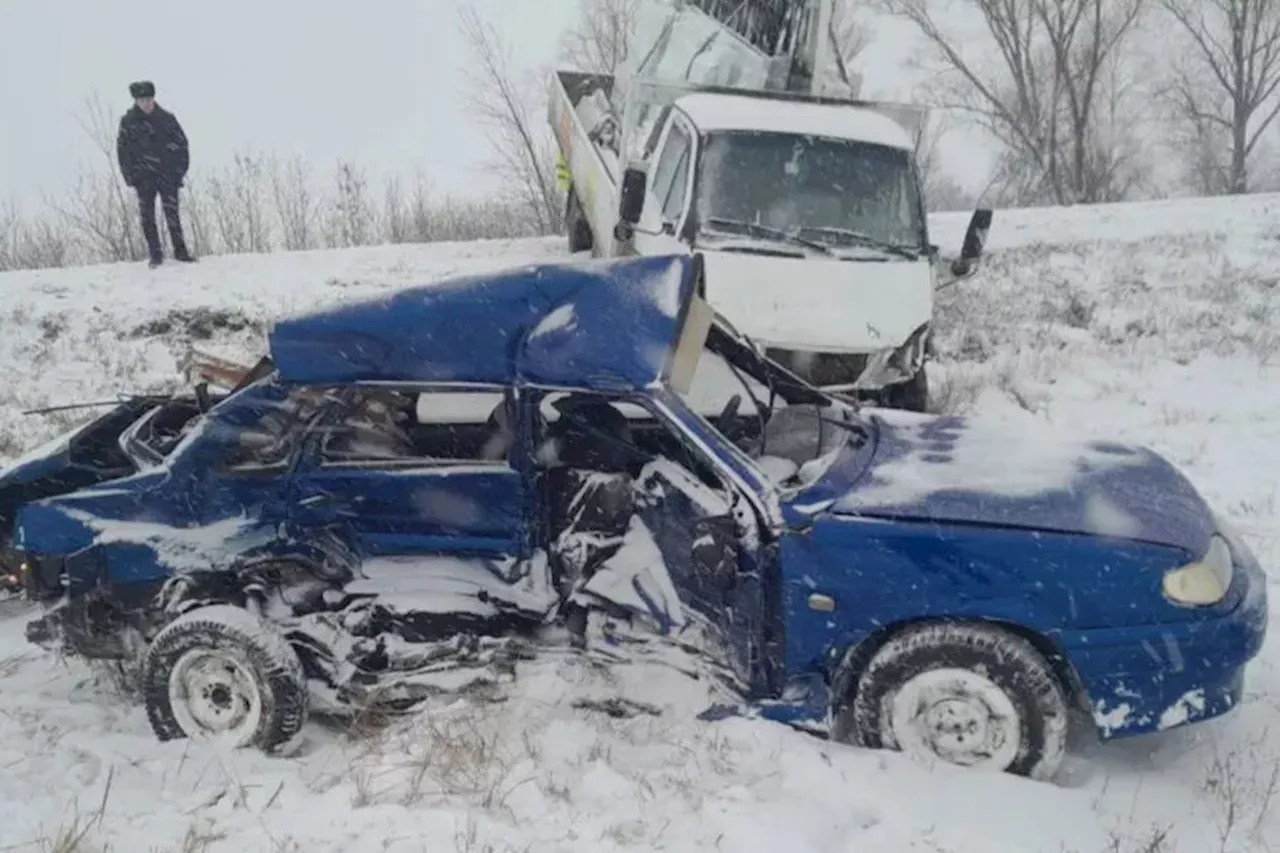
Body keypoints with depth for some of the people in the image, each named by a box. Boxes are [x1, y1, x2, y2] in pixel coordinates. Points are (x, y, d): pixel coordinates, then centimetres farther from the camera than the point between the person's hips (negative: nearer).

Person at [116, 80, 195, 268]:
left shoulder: (167, 118, 2)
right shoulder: (128, 121, 2)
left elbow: (181, 144, 4)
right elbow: (122, 150, 5)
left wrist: (179, 171, -2)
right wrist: (130, 176, -3)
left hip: (167, 175, 0)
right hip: (143, 177, 0)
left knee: (172, 213, -3)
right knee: (148, 217, -1)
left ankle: (180, 251, 4)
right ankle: (155, 254, 5)